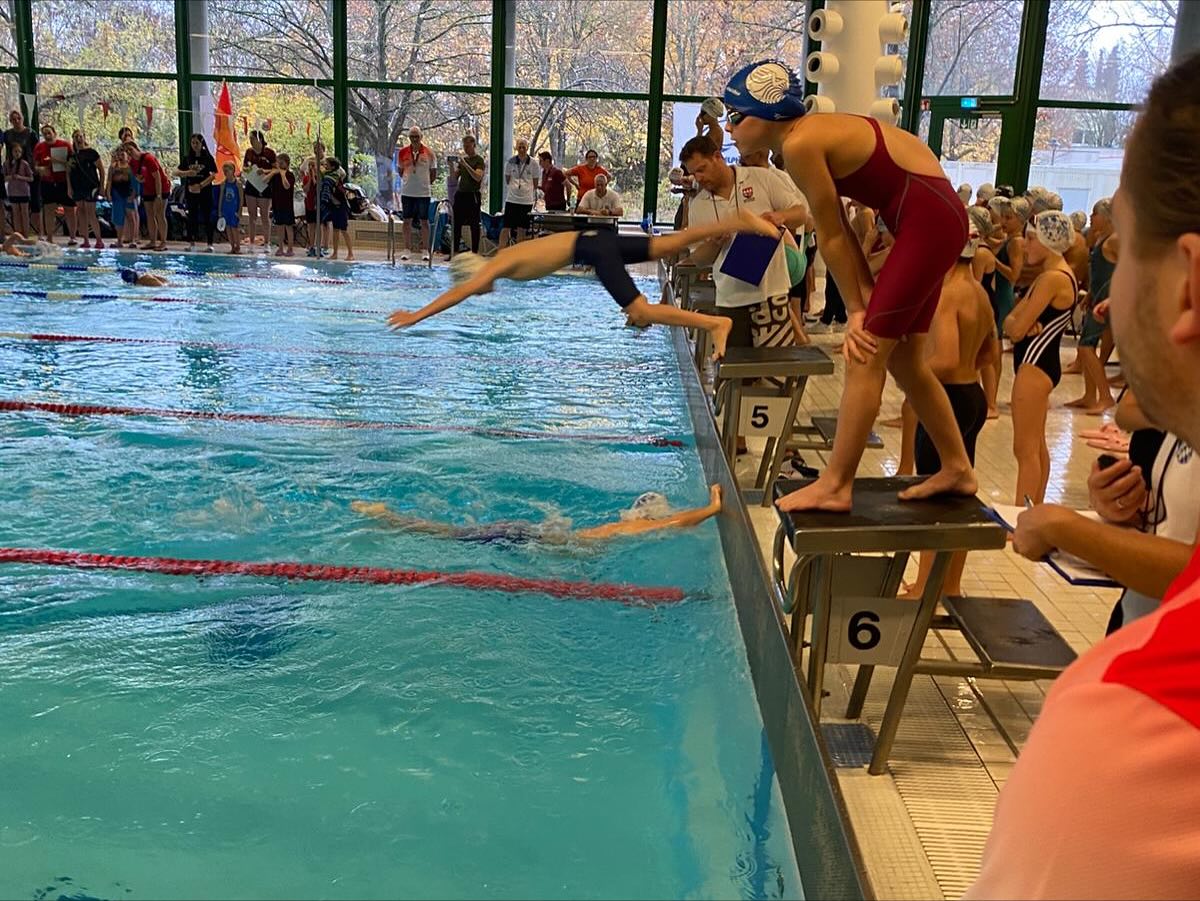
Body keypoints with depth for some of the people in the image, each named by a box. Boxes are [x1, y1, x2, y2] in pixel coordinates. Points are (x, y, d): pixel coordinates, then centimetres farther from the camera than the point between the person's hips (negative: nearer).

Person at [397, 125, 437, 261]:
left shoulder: (429, 153, -3)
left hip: (423, 192, -1)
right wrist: (409, 180, 9)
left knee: (424, 221, 3)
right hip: (407, 192, 1)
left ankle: (425, 250, 9)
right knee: (406, 220, 5)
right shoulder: (402, 153, 1)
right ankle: (407, 249, 12)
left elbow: (433, 174, 6)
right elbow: (400, 171, 13)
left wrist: (426, 183, 6)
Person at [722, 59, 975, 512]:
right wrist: (866, 302, 3)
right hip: (935, 219, 10)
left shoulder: (800, 144, -18)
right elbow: (838, 231, 7)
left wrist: (857, 309, -5)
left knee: (865, 356, -8)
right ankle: (957, 469, 25)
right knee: (904, 359, 15)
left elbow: (831, 236, -12)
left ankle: (835, 486, -3)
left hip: (929, 220, -10)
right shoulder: (809, 136, 11)